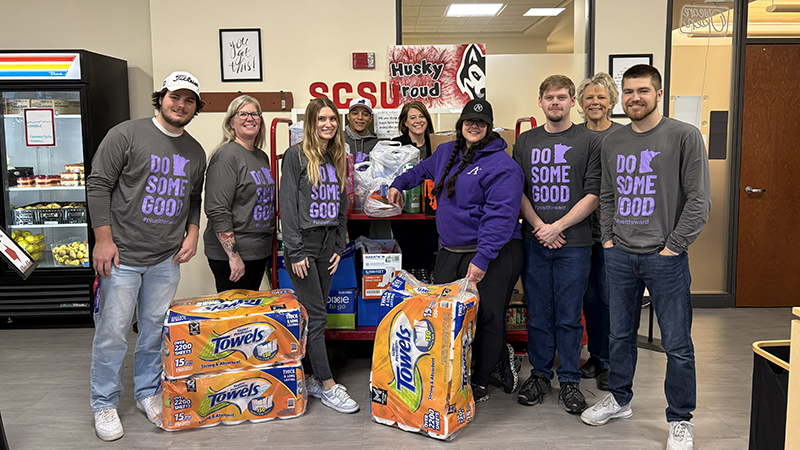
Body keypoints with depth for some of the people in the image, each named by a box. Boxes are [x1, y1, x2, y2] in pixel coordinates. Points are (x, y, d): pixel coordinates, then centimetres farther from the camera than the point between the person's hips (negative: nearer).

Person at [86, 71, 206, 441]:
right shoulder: (127, 134, -6)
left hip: (167, 259, 5)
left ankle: (147, 393, 30)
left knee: (156, 329, 12)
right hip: (122, 256, -4)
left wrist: (193, 233, 5)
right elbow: (98, 186, -7)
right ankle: (104, 404, 20)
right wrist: (103, 239, -11)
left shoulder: (195, 152, 11)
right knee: (112, 333, 3)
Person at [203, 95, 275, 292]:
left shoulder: (262, 157, 12)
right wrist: (233, 256, -22)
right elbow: (217, 211, -20)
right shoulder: (226, 156, -13)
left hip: (260, 250, 8)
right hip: (231, 253, -8)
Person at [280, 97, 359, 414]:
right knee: (316, 316, -4)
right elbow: (287, 205, -10)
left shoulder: (336, 159, 14)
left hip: (327, 244, 6)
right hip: (303, 244, -6)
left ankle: (310, 378, 20)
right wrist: (295, 251, -14)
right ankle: (327, 386, 3)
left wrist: (339, 247, 10)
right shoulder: (296, 156, -6)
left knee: (316, 314, 10)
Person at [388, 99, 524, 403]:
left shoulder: (502, 166, -12)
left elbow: (500, 217, -20)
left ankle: (480, 381, 17)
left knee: (486, 318, -4)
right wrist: (399, 184, 27)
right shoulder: (447, 152, 12)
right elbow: (424, 169, 36)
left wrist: (482, 260, -25)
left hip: (492, 254, -7)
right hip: (450, 252, 7)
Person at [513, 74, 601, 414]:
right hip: (534, 242, 2)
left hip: (573, 244, -2)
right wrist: (539, 225, -8)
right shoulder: (525, 142, 10)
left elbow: (593, 194, -4)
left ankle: (569, 381, 19)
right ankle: (539, 374, 25)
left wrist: (558, 226, -12)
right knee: (538, 313, 10)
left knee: (569, 315, 5)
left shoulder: (589, 142, 2)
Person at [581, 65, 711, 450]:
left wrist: (674, 246, -11)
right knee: (620, 335, 16)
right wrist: (608, 238, 6)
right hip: (620, 256, 5)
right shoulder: (612, 143, 10)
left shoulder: (684, 136, -5)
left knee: (677, 344, 3)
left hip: (666, 259, -4)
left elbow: (699, 199, -7)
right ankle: (619, 399, 34)